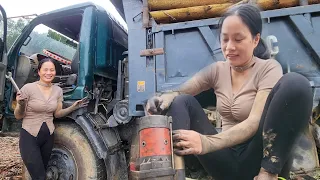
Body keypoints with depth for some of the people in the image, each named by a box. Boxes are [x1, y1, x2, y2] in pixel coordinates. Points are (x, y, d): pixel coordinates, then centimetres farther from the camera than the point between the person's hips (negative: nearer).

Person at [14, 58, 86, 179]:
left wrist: (73, 107, -6)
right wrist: (21, 105, -28)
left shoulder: (58, 90, -1)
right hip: (29, 137, -4)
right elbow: (18, 116, -8)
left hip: (48, 137, 5)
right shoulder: (28, 88, -14)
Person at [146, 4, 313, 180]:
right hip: (228, 160, 4)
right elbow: (178, 93, -1)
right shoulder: (217, 70, 5)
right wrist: (166, 98, -27)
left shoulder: (269, 68, -7)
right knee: (182, 101, -12)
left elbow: (255, 122, -21)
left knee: (294, 83, -24)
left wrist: (208, 143, -37)